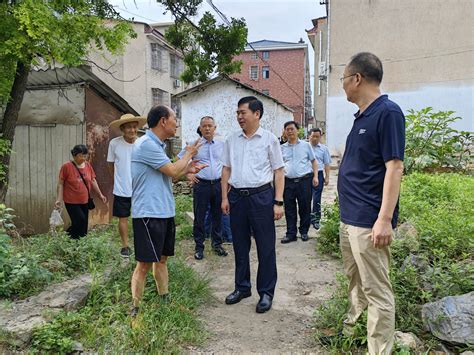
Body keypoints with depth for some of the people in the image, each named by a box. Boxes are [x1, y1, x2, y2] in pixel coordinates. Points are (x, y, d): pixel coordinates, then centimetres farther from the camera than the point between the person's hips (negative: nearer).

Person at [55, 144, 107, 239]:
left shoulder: (88, 165, 3)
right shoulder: (66, 166, -10)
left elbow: (93, 181, 12)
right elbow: (60, 184, -6)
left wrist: (100, 194, 8)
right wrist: (59, 199, -12)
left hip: (85, 201, 5)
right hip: (72, 202, -5)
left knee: (84, 224, 6)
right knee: (80, 221, -15)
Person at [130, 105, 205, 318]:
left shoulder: (158, 145, 16)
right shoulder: (146, 144, -16)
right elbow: (173, 171, -17)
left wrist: (187, 169, 10)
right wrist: (188, 154, 0)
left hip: (165, 212, 10)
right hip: (149, 213, -10)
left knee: (162, 258, 17)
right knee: (145, 263, -3)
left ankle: (164, 299, 28)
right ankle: (135, 308, 8)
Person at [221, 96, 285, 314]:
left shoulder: (269, 139, -1)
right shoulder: (232, 140, 9)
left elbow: (279, 172, -2)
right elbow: (226, 170, 12)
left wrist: (278, 202, -8)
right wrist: (224, 198, 5)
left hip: (261, 196, -4)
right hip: (237, 196, 4)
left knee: (265, 247, 2)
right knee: (240, 245, 13)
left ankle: (266, 292, 15)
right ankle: (242, 287, 28)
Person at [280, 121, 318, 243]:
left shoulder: (305, 145, 7)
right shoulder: (282, 148, 11)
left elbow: (314, 161, 10)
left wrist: (315, 176, -1)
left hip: (304, 181, -1)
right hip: (288, 181, 1)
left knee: (305, 208, 5)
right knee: (289, 209, 4)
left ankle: (304, 232, 20)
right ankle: (291, 234, 12)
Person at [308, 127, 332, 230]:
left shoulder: (324, 148, 8)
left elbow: (327, 164, 8)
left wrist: (327, 177, 2)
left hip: (318, 174, 0)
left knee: (316, 198, -1)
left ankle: (316, 219, 8)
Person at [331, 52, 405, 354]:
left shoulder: (388, 112, -14)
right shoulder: (362, 116, 14)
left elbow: (394, 167, -19)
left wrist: (385, 220, -23)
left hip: (368, 221, -10)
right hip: (349, 216, 10)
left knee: (376, 292, -1)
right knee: (355, 281, 22)